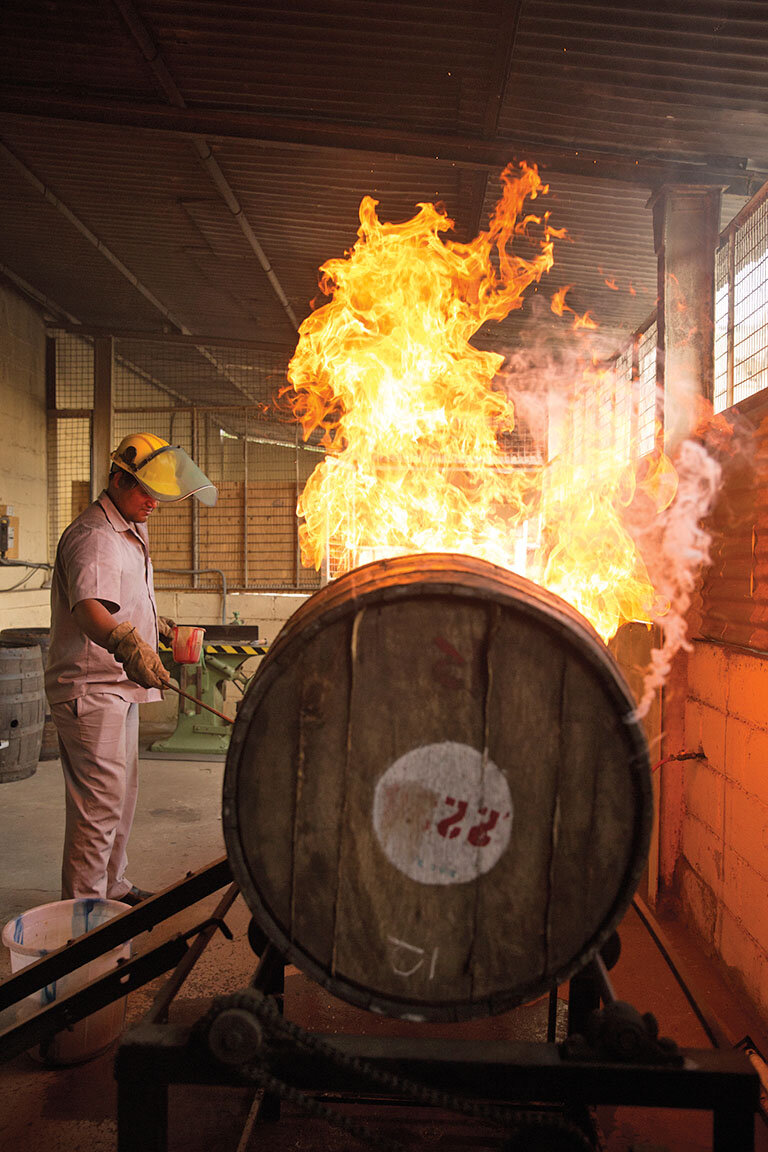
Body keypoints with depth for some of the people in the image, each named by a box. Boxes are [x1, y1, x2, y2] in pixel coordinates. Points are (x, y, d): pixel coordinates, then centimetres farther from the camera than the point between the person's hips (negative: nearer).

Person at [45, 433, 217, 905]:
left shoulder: (131, 531, 15)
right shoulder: (94, 536, -19)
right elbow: (89, 610, -38)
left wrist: (158, 625, 30)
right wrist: (128, 644, -54)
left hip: (120, 684, 10)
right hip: (90, 689, -10)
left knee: (122, 795, 19)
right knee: (99, 802, -8)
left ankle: (113, 887, 34)